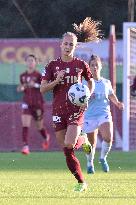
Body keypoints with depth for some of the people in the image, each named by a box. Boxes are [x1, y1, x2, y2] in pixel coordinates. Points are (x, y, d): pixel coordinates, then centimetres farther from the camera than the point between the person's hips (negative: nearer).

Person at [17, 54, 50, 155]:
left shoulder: (38, 75, -8)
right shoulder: (23, 76, 7)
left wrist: (35, 85, -24)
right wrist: (21, 89, -4)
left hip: (38, 103, -3)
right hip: (27, 103, 3)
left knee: (40, 126, 13)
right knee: (25, 125, -15)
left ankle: (46, 137, 46)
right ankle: (25, 146, -17)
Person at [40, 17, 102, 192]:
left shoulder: (81, 65, 1)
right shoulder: (52, 66, 2)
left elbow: (90, 82, 17)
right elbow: (42, 89, -1)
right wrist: (57, 80, -17)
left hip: (76, 109, -2)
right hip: (58, 110, 2)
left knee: (68, 145, -22)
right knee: (67, 152, 1)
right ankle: (81, 182, 15)